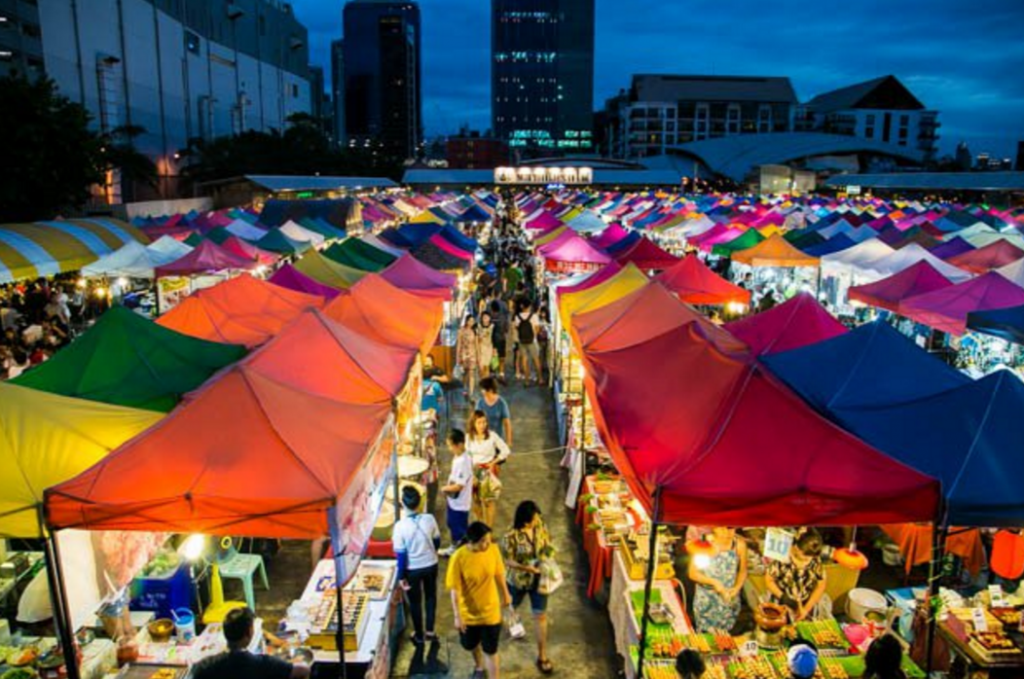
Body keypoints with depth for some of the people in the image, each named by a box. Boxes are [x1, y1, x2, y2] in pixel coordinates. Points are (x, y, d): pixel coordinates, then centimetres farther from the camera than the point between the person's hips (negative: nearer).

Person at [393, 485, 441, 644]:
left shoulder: (400, 526, -26)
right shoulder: (429, 519, -18)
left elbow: (401, 554, -18)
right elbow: (437, 542, -1)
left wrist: (401, 576, -5)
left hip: (412, 569, -2)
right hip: (431, 565, 2)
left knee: (415, 602, 19)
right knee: (430, 596, 25)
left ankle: (419, 635, 34)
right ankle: (429, 630, 36)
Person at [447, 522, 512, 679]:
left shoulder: (493, 550, -17)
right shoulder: (459, 558, -26)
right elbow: (455, 589, -18)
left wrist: (505, 595, 13)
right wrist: (457, 616, -15)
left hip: (490, 611, 0)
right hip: (468, 613, 0)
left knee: (490, 651, 9)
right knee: (471, 645, 25)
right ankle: (480, 666, 57)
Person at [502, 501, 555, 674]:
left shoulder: (539, 525, -13)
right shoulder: (512, 536, -27)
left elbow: (547, 540, 5)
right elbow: (507, 561, -20)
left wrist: (549, 553, -15)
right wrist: (526, 567, -33)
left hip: (539, 579, 3)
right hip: (518, 580, -3)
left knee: (540, 615, 7)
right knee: (511, 607, 25)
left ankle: (542, 656, 21)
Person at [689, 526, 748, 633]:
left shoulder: (740, 545, -10)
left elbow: (743, 571, 4)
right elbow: (693, 573, -10)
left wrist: (737, 587, -12)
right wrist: (713, 582, -21)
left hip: (729, 600, 2)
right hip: (706, 600, -2)